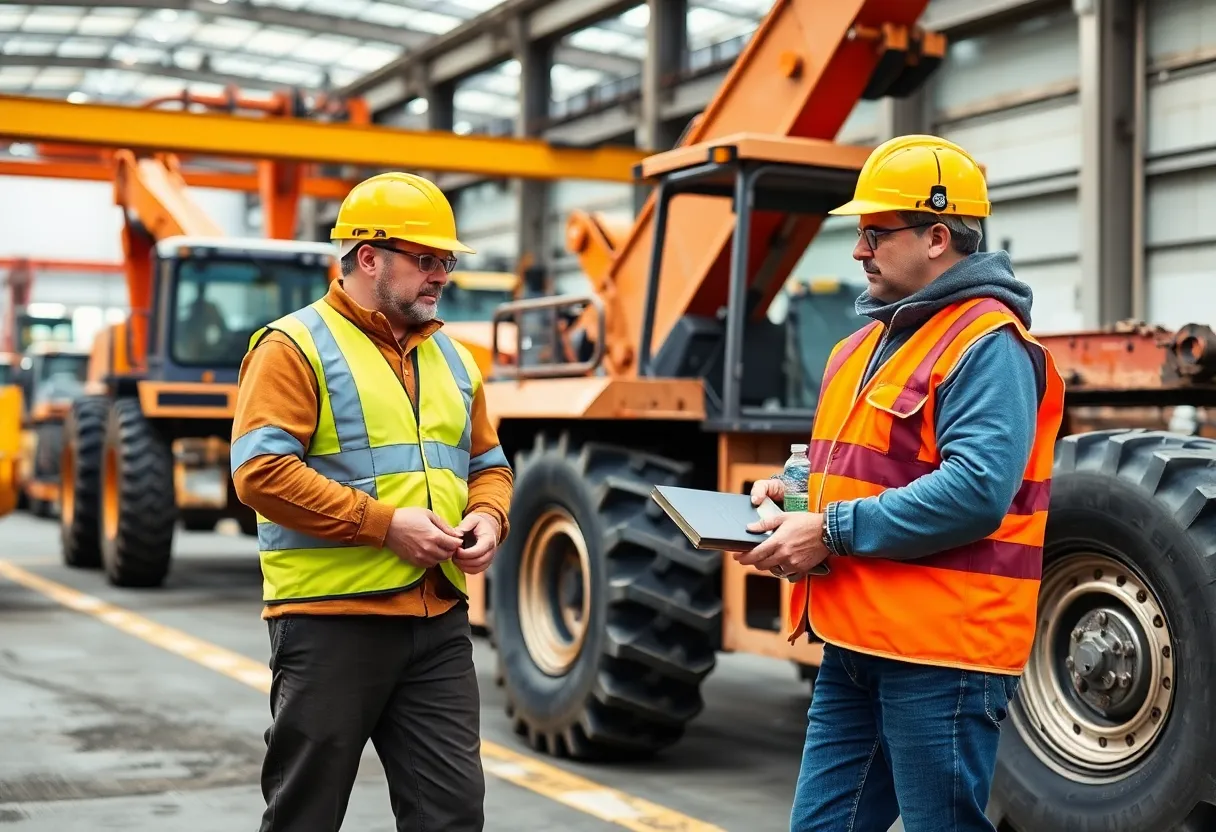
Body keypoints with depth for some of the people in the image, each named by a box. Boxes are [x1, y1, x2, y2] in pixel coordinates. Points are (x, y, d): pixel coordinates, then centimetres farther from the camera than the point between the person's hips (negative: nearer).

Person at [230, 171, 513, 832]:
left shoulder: (450, 357, 17)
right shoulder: (295, 347, -6)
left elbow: (487, 463, 24)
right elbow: (259, 471, -16)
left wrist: (486, 517, 1)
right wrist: (385, 524, -19)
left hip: (439, 621, 6)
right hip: (330, 621, -6)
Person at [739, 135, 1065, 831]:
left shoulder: (987, 346, -13)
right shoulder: (872, 341, 17)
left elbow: (976, 491, -25)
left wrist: (832, 531, -22)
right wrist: (794, 491, 7)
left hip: (940, 652, -9)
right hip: (856, 642, 9)